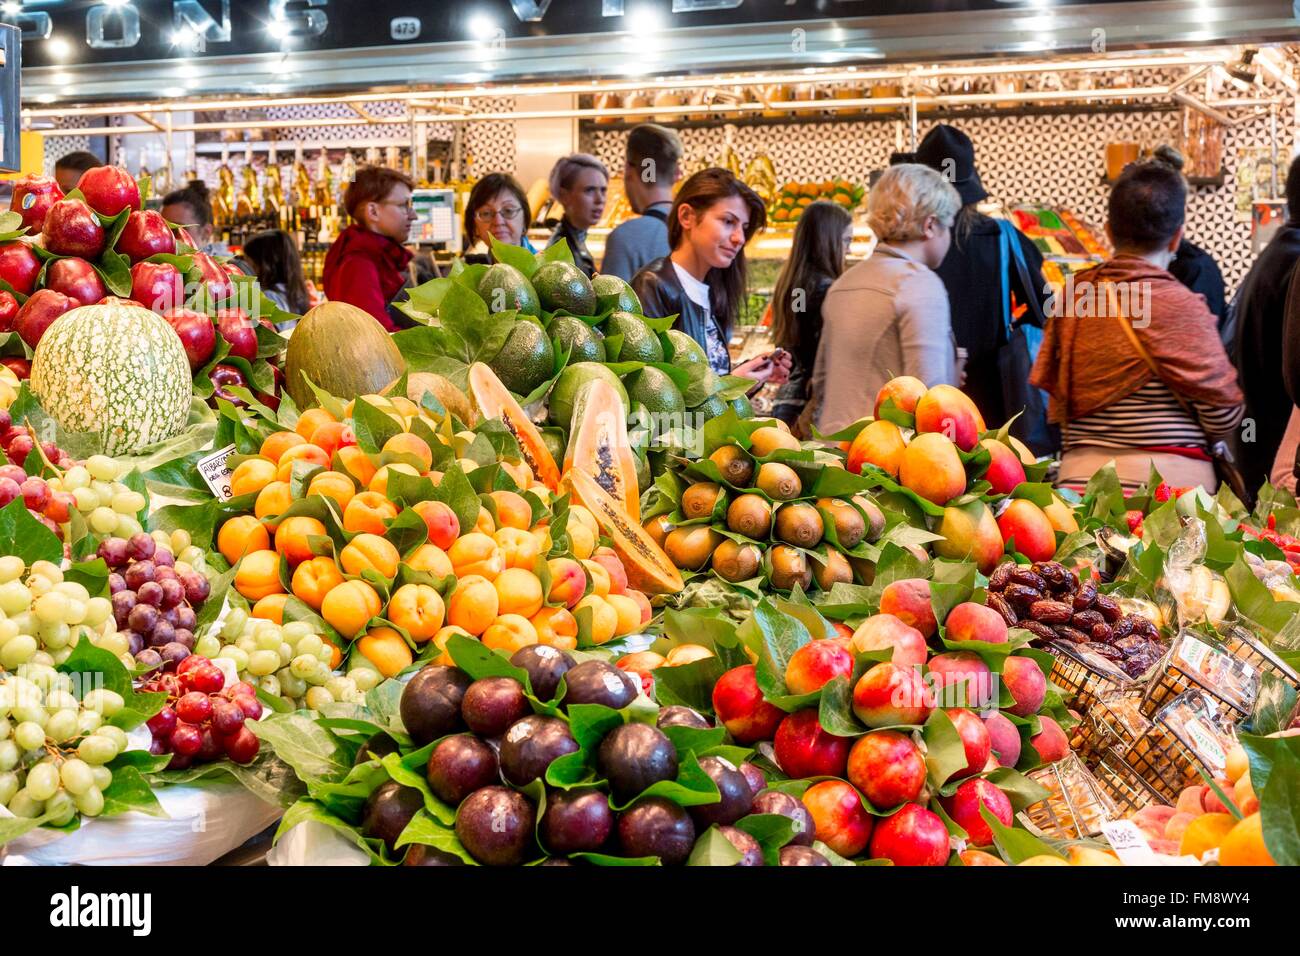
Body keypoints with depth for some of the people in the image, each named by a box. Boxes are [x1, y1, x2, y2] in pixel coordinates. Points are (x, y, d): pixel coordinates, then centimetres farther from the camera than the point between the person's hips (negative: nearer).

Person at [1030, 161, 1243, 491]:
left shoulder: (1072, 297, 5)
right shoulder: (1179, 305, -10)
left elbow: (1056, 406, 10)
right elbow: (1223, 417, -6)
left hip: (1079, 476, 5)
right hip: (1167, 477, -5)